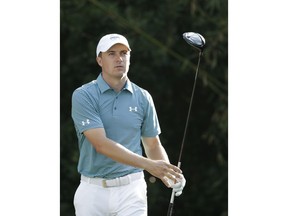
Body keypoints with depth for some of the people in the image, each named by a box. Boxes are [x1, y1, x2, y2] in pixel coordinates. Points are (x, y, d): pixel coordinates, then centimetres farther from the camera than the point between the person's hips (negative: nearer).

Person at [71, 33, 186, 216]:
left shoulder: (143, 98, 5)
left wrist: (169, 174, -7)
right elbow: (101, 144, -18)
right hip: (93, 190, -1)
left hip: (131, 190, 1)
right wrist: (149, 165, -26)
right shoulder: (83, 96, -7)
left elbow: (153, 145, 14)